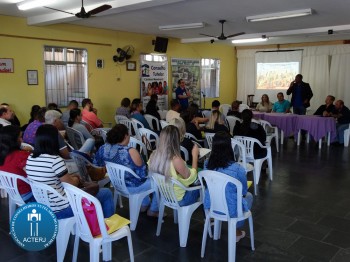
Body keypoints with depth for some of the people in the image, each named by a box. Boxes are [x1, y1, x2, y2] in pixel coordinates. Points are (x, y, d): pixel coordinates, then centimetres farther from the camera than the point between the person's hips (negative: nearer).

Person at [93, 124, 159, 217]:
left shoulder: (104, 148, -12)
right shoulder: (131, 152, -31)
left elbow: (96, 164, 7)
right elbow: (143, 174, -23)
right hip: (132, 187, -7)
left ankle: (144, 204, 44)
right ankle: (153, 211, 30)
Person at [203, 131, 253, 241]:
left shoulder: (207, 164, -13)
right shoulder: (238, 169, -25)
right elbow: (243, 192, -7)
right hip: (231, 210, -4)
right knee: (249, 196, 28)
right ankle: (237, 231, 39)